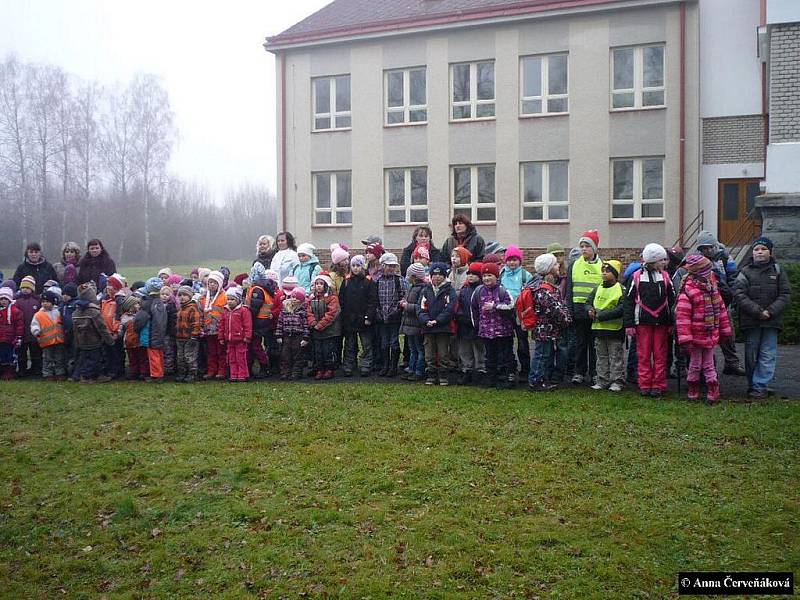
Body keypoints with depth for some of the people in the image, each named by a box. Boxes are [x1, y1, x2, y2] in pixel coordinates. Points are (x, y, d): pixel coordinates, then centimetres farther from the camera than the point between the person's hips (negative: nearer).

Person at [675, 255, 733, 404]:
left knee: (708, 364, 14)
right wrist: (685, 339, -22)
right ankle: (693, 389, 25)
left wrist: (725, 330, 16)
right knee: (695, 364, 9)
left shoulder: (711, 285, 5)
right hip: (696, 335, -5)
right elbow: (682, 315, -20)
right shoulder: (688, 289, -18)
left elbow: (720, 307, 14)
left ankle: (712, 389, 22)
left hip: (711, 334, 5)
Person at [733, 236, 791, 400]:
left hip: (771, 321, 0)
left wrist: (770, 311, -11)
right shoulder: (745, 272, 4)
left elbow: (785, 294, 3)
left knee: (767, 355, -3)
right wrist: (757, 311, -15)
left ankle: (760, 386, 0)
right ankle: (753, 385, 15)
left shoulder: (778, 271, 8)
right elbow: (740, 295, -7)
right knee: (751, 355, 6)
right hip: (750, 321, 0)